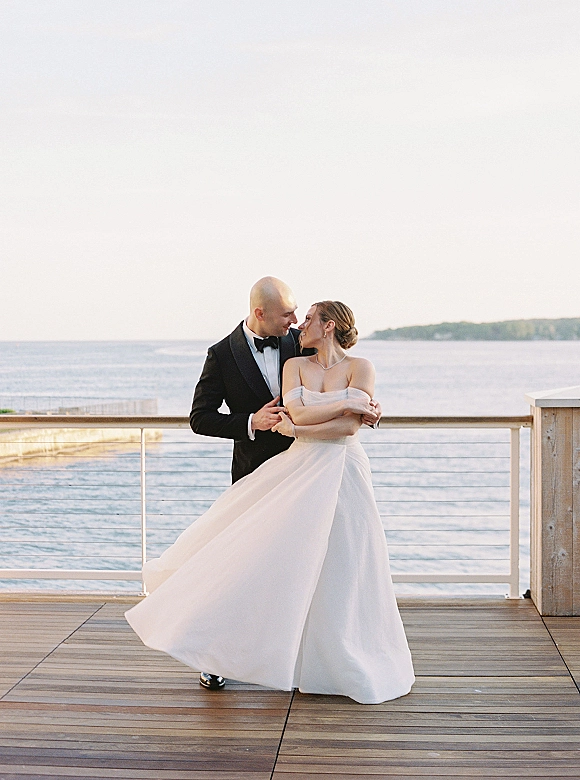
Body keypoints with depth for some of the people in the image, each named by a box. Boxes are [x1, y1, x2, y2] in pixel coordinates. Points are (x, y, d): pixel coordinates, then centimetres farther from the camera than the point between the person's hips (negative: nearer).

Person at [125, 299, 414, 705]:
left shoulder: (359, 367, -1)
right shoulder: (295, 365, 9)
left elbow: (349, 427, -13)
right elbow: (298, 413, -8)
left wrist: (297, 429, -10)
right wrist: (346, 401, -12)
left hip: (341, 475, -3)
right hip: (299, 472, 3)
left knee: (339, 573, 3)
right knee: (291, 567, 1)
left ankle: (348, 662, 19)